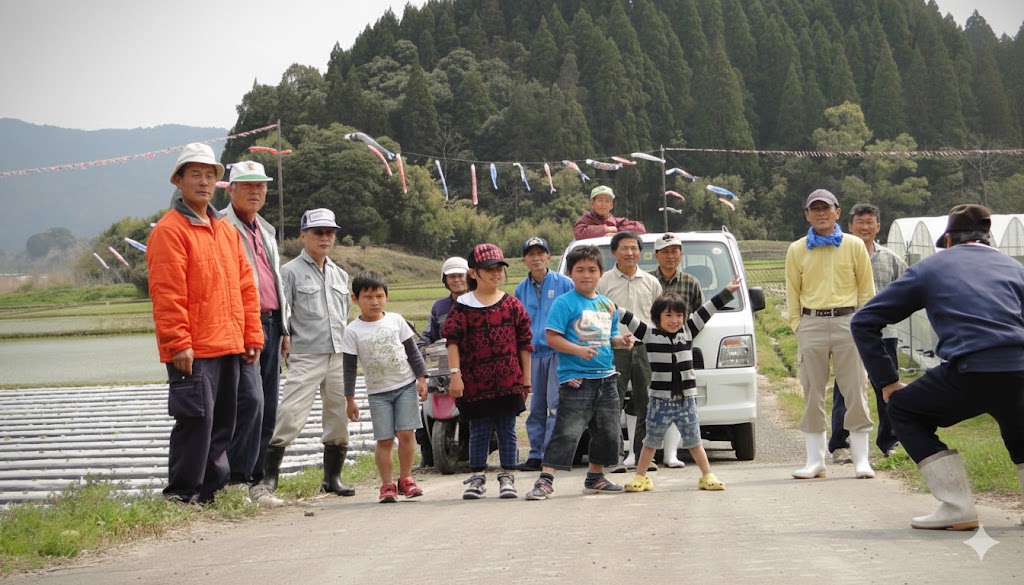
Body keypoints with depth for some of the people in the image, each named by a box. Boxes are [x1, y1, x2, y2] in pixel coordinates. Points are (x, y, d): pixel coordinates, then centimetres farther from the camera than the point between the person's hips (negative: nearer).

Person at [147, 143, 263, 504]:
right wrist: (178, 343, -19)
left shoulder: (226, 230, 18)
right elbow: (166, 294, -13)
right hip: (192, 351, -8)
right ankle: (182, 492, -2)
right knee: (196, 418, -11)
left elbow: (245, 287, 19)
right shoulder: (170, 230, -7)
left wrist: (251, 336, 12)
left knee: (223, 421, 10)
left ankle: (212, 488, 19)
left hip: (229, 348, 8)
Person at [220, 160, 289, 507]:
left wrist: (284, 328, 22)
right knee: (250, 399, -18)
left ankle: (254, 481, 12)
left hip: (270, 325, 8)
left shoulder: (266, 231, 23)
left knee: (267, 410, 6)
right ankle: (238, 479, -12)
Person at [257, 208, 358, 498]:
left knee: (339, 419, 8)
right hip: (306, 357, -6)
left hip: (339, 357, 6)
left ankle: (332, 477, 19)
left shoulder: (340, 275, 18)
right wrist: (285, 348, -10)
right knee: (290, 417, -14)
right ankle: (269, 474, -8)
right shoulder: (291, 271, 0)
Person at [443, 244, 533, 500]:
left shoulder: (512, 304, 4)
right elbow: (453, 341, -4)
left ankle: (508, 478, 14)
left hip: (508, 380, 1)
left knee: (507, 430, 5)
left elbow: (524, 344, 8)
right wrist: (455, 374, -13)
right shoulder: (463, 306, -1)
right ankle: (476, 477, 18)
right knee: (478, 430, 7)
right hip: (475, 381, -1)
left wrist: (526, 379, 7)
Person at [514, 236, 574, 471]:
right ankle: (536, 455, 13)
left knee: (555, 404, -9)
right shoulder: (521, 290, 14)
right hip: (533, 354, 5)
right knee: (536, 408, 8)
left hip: (559, 352, -5)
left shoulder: (564, 284, 1)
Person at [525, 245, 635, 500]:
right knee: (567, 431, -13)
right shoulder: (564, 302, -7)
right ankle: (545, 480, -12)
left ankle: (595, 477, 28)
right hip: (575, 379, -7)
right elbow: (552, 337, -14)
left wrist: (622, 341, 1)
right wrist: (578, 350, -25)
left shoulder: (607, 304, 14)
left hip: (605, 377, 7)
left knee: (608, 432, 13)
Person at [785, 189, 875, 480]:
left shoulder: (854, 246, 6)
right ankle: (815, 461, 9)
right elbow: (792, 293, 12)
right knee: (813, 393, 3)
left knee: (855, 391, -1)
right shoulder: (797, 250, 8)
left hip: (847, 322, -1)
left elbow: (866, 289, 8)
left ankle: (861, 459, 5)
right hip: (811, 324, 1)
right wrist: (796, 325, 3)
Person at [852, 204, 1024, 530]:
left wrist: (887, 382, 21)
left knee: (903, 410, 23)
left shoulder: (931, 268, 21)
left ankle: (957, 508, 11)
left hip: (969, 374, -4)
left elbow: (864, 322, 19)